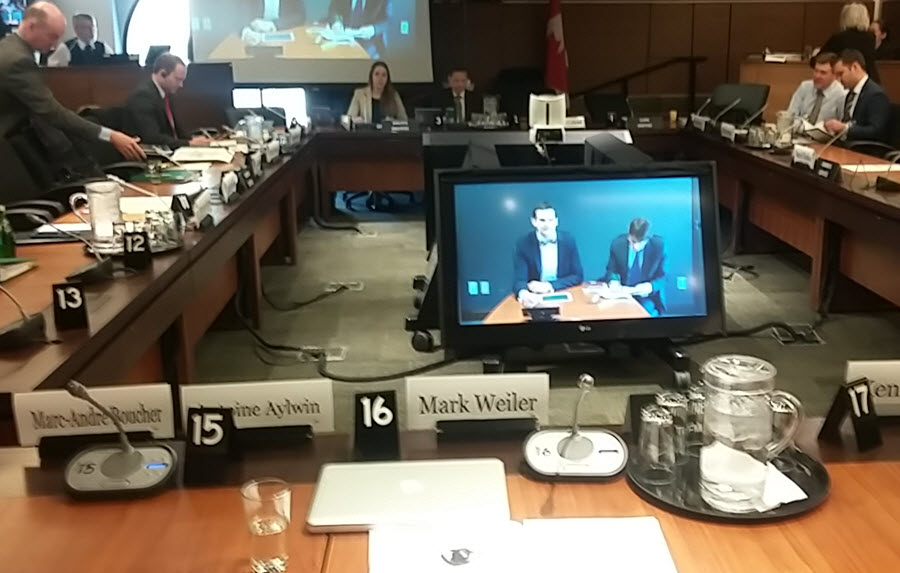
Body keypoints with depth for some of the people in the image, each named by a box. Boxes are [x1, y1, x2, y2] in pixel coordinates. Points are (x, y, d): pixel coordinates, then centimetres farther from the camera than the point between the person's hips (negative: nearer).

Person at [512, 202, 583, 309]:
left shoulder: (568, 240, -1)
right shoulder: (523, 244, -6)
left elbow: (578, 276, 0)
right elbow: (519, 280, -12)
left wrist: (549, 286, -15)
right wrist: (523, 294, -36)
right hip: (535, 298, -1)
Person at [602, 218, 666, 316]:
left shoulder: (659, 245, -10)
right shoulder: (617, 243, -5)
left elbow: (662, 277, -2)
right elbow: (611, 270, 9)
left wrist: (651, 287, -24)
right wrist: (613, 281, -15)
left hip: (647, 298, -1)